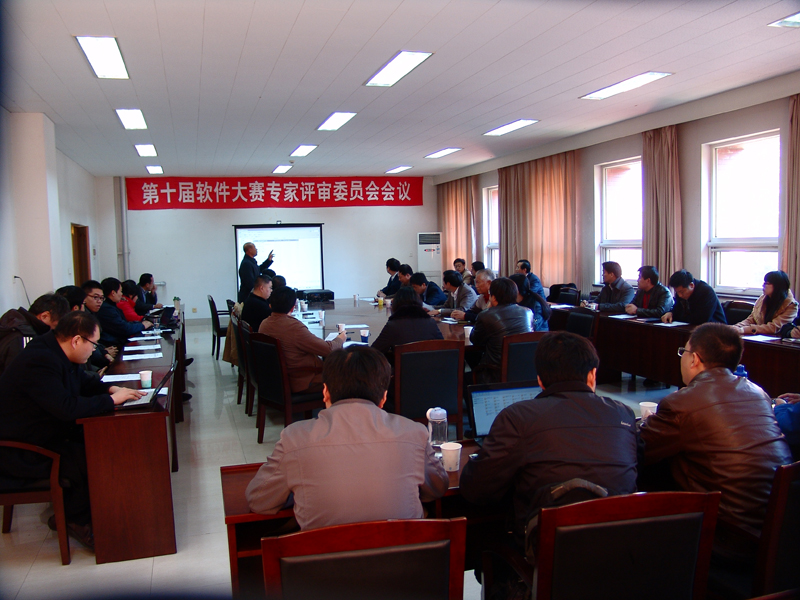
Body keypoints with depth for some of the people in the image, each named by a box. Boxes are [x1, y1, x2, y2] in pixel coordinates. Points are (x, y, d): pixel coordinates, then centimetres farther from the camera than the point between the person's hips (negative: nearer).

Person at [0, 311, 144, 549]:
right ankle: (78, 521, 4)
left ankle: (67, 512, 10)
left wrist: (111, 389, -1)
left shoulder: (55, 352, 4)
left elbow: (84, 381, 19)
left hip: (43, 435, 10)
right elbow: (67, 408, -34)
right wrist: (111, 399, -23)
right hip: (20, 453, -10)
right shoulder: (40, 361, -28)